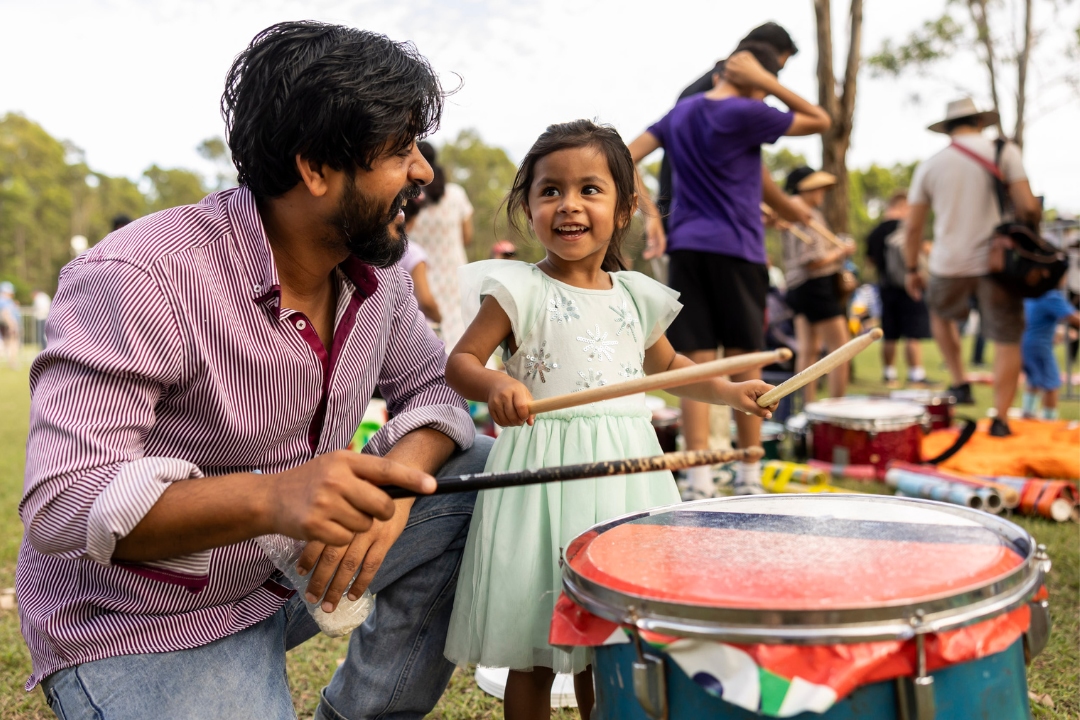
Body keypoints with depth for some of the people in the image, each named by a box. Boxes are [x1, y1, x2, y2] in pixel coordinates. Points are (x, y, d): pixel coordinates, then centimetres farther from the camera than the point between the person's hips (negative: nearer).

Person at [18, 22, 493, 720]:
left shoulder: (377, 272, -5)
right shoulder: (139, 278, -27)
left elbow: (432, 388, 3)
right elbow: (59, 505, -29)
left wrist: (392, 480, -21)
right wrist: (269, 496, -45)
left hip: (293, 569, 7)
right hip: (140, 627, -6)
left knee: (479, 474, -5)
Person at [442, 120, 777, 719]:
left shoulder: (636, 296, 8)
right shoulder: (520, 291, -5)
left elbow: (665, 366, 24)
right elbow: (460, 362, -7)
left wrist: (730, 393, 15)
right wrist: (495, 385, -27)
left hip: (624, 471, 4)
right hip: (544, 468, -4)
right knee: (534, 654, 5)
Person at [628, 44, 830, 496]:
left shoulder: (680, 112, 13)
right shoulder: (745, 114, -6)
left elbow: (625, 158, 10)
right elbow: (820, 121, 3)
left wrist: (649, 211, 5)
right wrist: (766, 83, 0)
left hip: (685, 247, 5)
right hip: (736, 249, -4)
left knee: (696, 365, 0)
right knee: (744, 365, 6)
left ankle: (700, 482, -3)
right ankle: (749, 478, 15)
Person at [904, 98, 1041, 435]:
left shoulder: (930, 166, 5)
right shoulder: (1005, 151, -1)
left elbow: (914, 226, 7)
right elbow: (1028, 207, -10)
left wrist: (912, 270, 17)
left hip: (949, 265, 2)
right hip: (997, 263, -2)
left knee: (940, 315, 30)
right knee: (1007, 340, 7)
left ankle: (959, 383, 21)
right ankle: (1000, 419, 4)